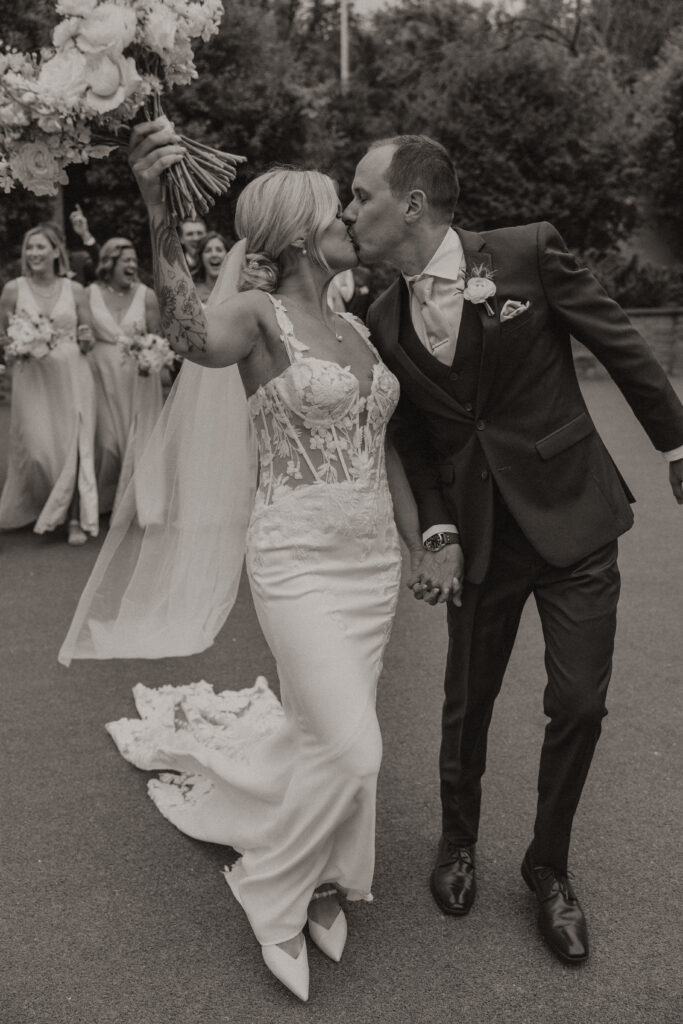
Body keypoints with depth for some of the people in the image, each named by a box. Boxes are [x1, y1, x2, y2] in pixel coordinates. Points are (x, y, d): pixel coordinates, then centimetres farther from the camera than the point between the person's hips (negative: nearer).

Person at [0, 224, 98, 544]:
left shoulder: (74, 290, 6)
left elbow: (87, 337, 12)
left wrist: (85, 341, -10)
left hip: (71, 374, 1)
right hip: (32, 376, -1)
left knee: (74, 444, -2)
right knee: (36, 446, -2)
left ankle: (75, 519, 6)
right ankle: (30, 508, 21)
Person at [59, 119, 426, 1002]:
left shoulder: (355, 326, 11)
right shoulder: (258, 313, -10)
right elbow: (192, 336, -35)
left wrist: (420, 546, 15)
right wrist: (158, 210, -47)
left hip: (371, 559, 7)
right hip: (298, 561, -6)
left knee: (329, 735, 15)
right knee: (350, 749, -10)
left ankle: (321, 879, 40)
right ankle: (272, 892, 17)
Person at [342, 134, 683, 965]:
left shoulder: (528, 252, -11)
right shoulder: (386, 320, 0)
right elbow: (414, 436, 7)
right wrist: (439, 535, -5)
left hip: (573, 519, -2)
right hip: (481, 535, 2)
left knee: (577, 706, 3)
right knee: (467, 702, 12)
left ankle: (548, 867, 27)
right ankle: (457, 841, 39)